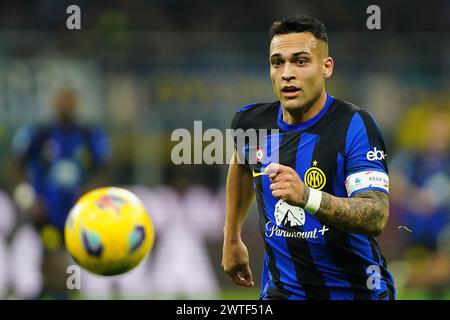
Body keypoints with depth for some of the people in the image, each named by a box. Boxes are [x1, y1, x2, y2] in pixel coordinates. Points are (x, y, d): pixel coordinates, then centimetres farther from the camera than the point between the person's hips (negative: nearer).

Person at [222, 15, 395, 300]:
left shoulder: (355, 125, -18)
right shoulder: (251, 122, -2)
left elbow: (377, 217, -29)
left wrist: (307, 197, -43)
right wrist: (232, 237, 29)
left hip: (357, 290, -4)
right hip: (281, 290, 4)